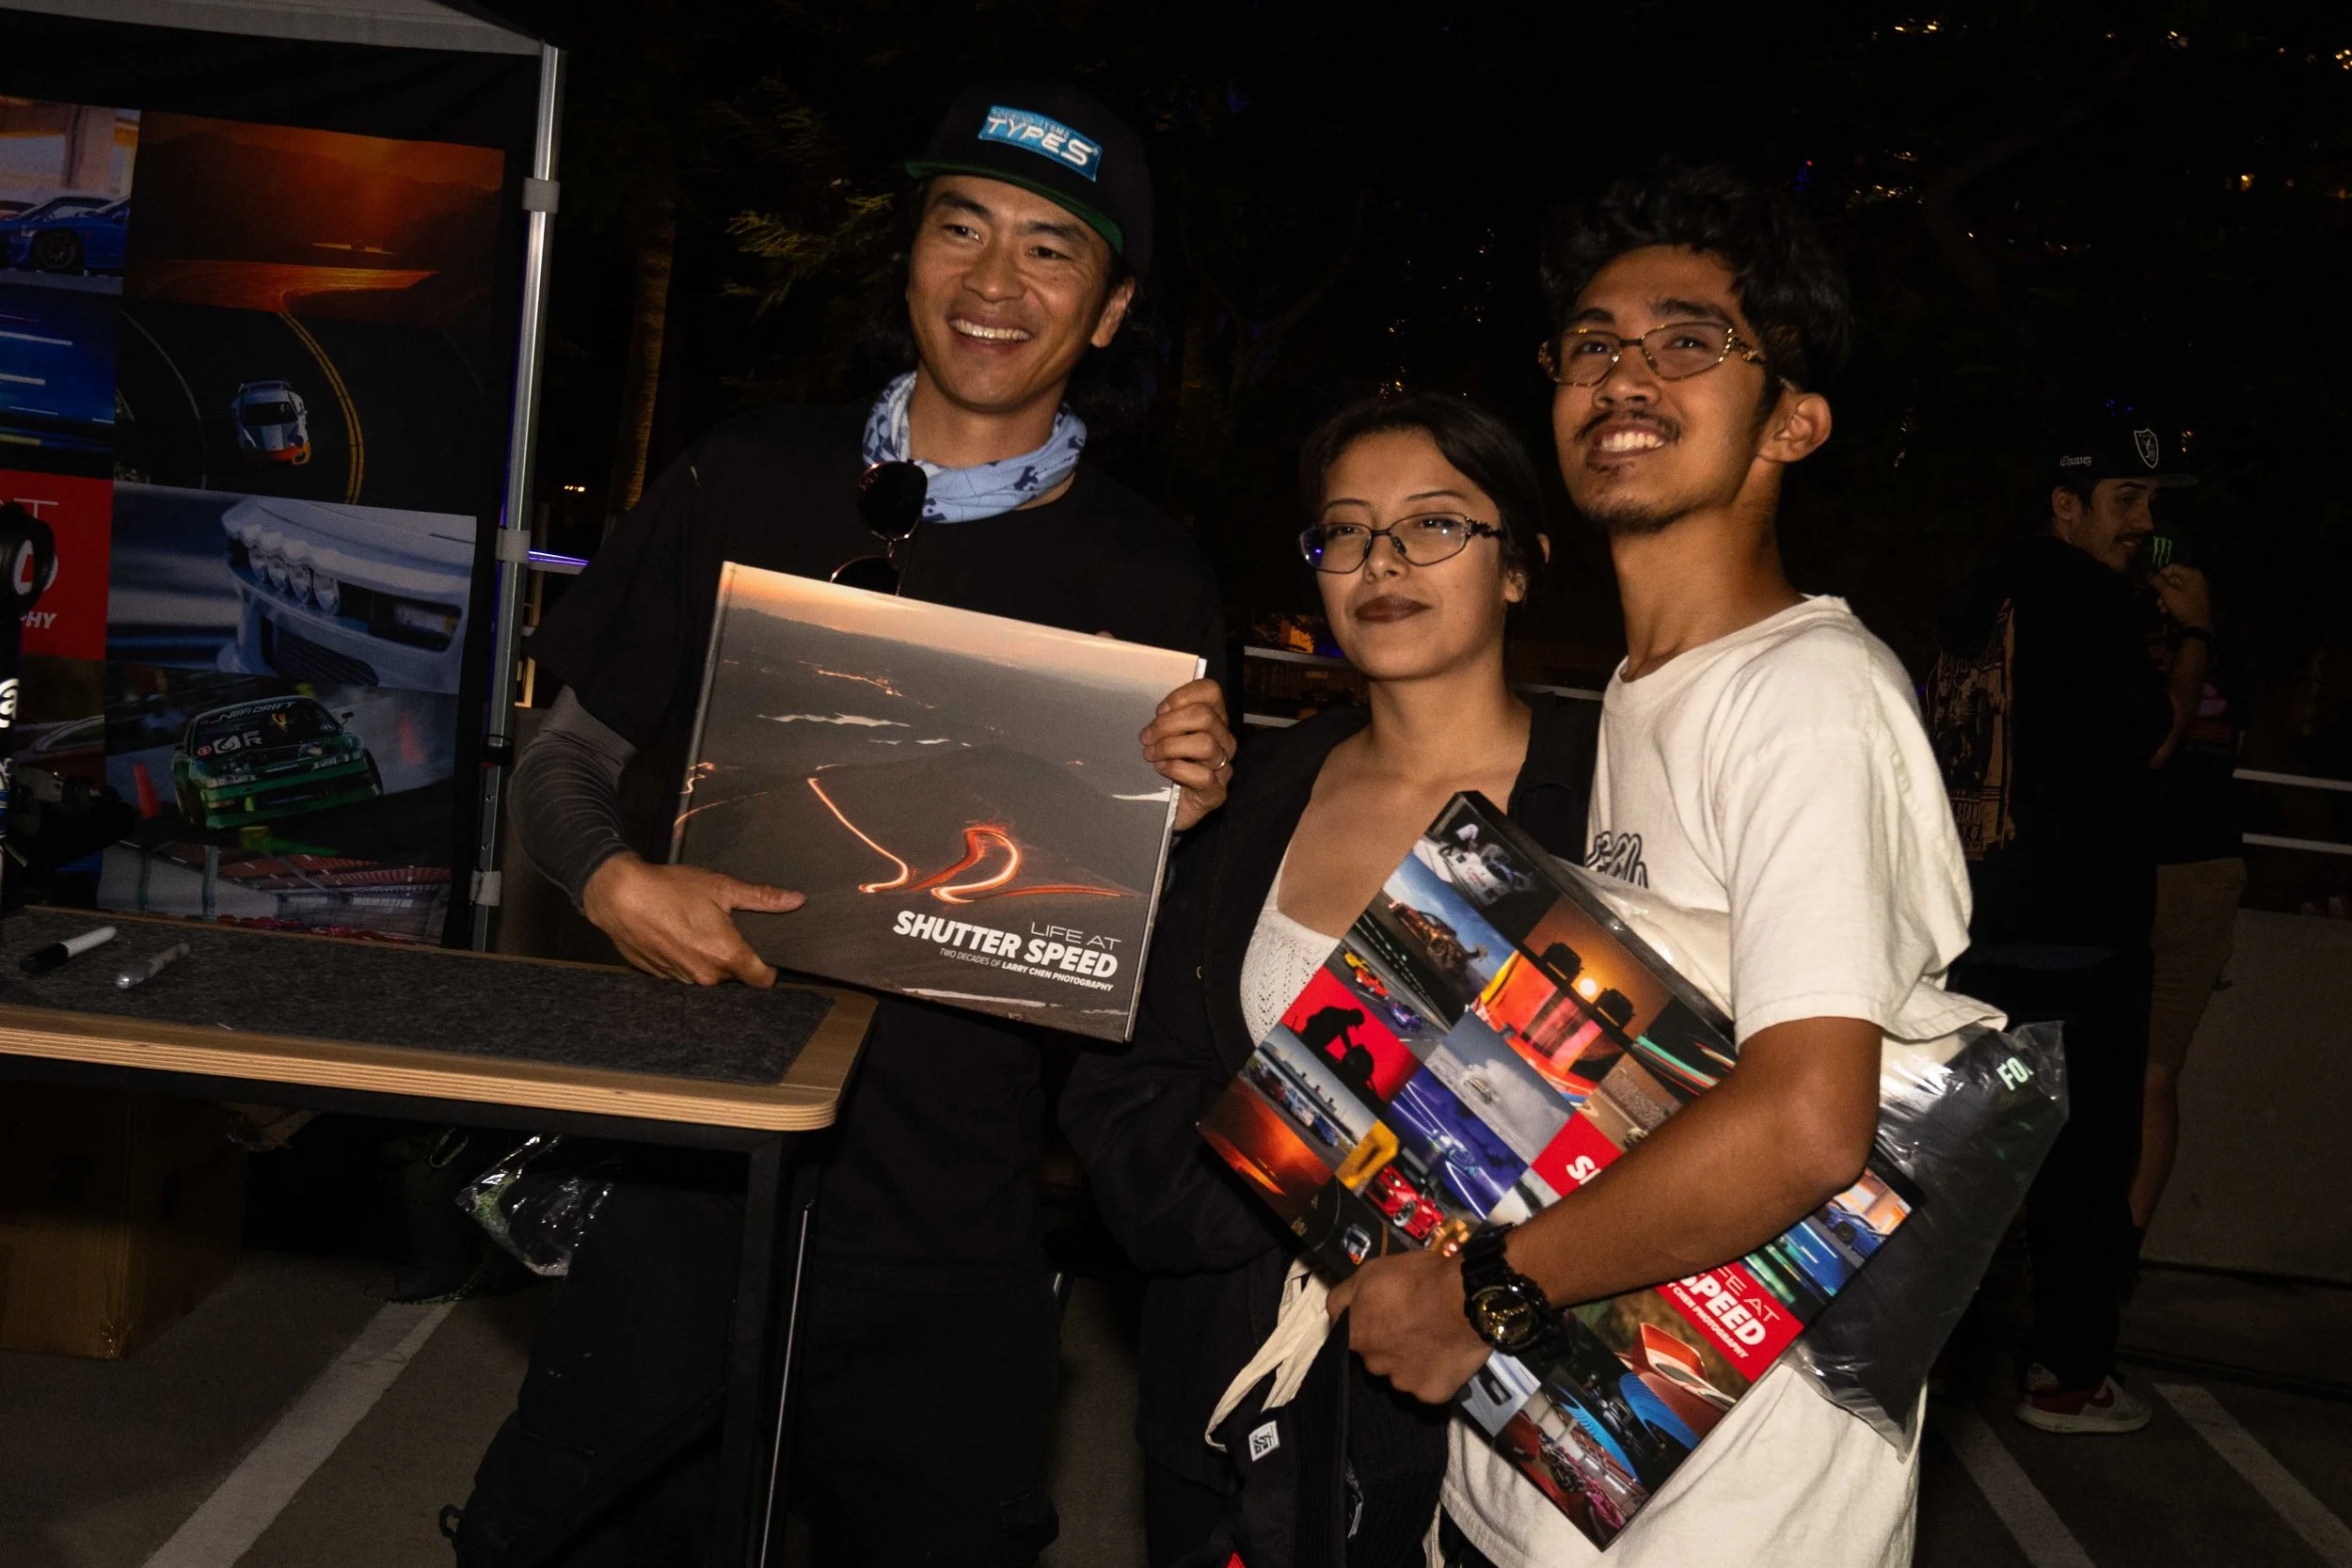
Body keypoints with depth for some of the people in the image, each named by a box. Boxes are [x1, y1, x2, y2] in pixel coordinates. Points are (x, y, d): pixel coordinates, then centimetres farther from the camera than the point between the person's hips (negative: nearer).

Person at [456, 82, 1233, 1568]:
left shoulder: (1153, 582, 0)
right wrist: (613, 881, -11)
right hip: (685, 1175, 1)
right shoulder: (754, 480, 3)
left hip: (949, 1235, 0)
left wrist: (1190, 814, -14)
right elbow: (568, 759, 9)